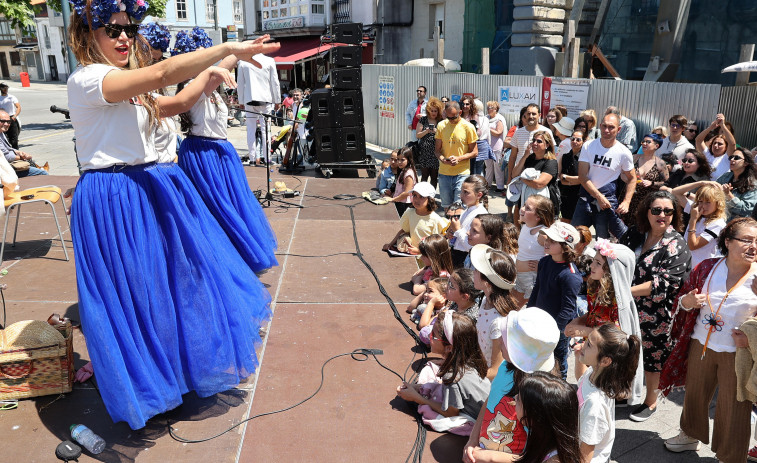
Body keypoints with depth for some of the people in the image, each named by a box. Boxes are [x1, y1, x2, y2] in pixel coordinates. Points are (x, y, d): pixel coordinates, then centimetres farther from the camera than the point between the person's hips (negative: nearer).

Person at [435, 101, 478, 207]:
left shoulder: (468, 127, -4)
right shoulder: (441, 125, 5)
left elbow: (474, 152, 0)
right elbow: (437, 149, 11)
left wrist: (458, 158, -16)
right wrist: (442, 158, -12)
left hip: (462, 173, -3)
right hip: (444, 173, 3)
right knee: (446, 205, 11)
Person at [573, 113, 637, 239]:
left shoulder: (624, 153, -3)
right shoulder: (588, 146, -2)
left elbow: (632, 179, 7)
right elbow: (582, 176, -7)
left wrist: (626, 202, -7)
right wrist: (599, 196, -14)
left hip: (608, 198, -1)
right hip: (586, 197, 1)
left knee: (603, 239, 2)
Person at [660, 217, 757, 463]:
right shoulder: (707, 268, -1)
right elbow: (682, 300, 10)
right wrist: (687, 301, -13)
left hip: (737, 353, -3)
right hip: (701, 345, 4)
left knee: (733, 408, 8)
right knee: (695, 394, 21)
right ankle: (691, 436, 47)